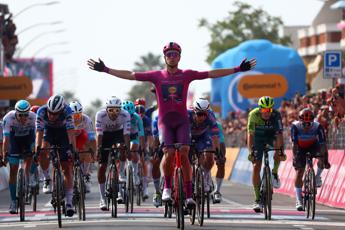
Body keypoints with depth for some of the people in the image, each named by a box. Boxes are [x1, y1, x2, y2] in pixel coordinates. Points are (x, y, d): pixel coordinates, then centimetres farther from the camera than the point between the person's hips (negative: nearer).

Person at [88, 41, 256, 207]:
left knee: (184, 153, -15)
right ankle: (167, 187, 9)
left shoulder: (187, 75, 6)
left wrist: (238, 69, 2)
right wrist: (105, 70, 3)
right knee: (169, 153, -18)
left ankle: (189, 196, -12)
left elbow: (211, 74, 5)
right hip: (165, 121, 0)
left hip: (182, 120, 0)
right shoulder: (157, 76, 5)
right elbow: (130, 75, 6)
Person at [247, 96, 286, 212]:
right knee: (256, 167, -10)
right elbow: (250, 134, -30)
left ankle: (275, 173, -6)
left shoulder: (276, 115, -29)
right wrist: (250, 152, -39)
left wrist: (281, 151, -46)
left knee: (279, 149, -33)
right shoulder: (254, 114, -29)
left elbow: (279, 135, -35)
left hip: (271, 136, 0)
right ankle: (257, 199, -5)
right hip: (258, 137, 0)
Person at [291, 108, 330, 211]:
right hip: (300, 148, 0)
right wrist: (295, 159, -42)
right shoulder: (295, 126, -30)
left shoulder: (318, 127, -30)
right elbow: (294, 144, -32)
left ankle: (318, 176, -6)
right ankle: (298, 200, -3)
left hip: (313, 146, 0)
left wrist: (325, 160, -40)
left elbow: (323, 144, -33)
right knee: (299, 171, -10)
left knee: (322, 153, -31)